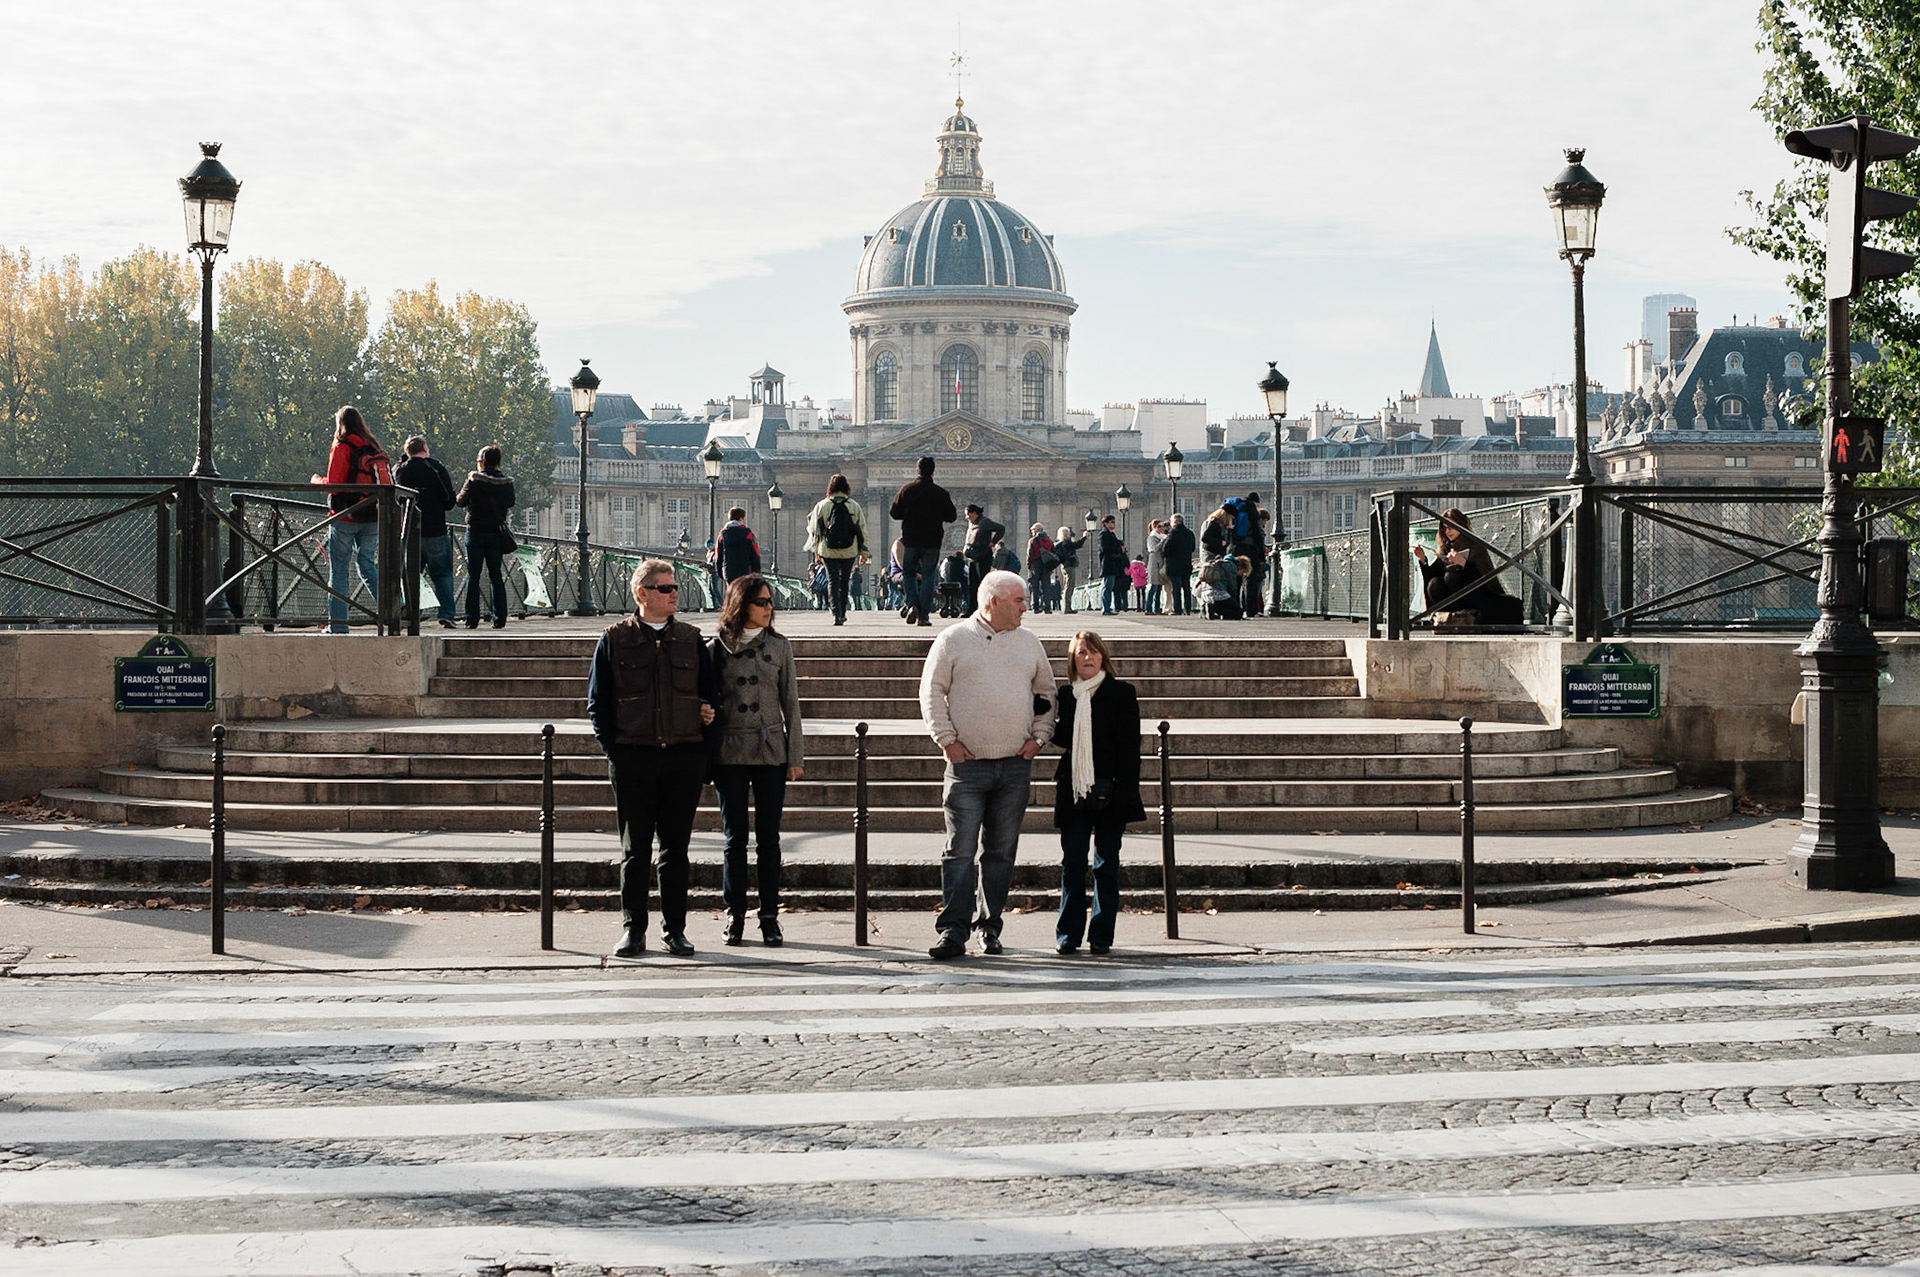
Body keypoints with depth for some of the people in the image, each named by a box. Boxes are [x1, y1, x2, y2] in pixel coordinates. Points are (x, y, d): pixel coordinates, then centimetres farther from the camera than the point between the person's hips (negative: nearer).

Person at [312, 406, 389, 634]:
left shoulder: (341, 448, -9)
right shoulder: (373, 449, 7)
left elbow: (333, 484, -13)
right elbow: (385, 481, 8)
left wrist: (317, 479, 6)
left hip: (345, 517, -5)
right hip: (372, 518, 5)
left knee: (337, 568, 3)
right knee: (367, 564, 14)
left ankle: (337, 622, 2)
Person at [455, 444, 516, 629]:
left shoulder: (474, 481, -11)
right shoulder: (506, 483, -1)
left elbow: (461, 501, -5)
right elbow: (510, 503, 12)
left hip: (476, 532, -3)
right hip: (496, 532, 3)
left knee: (473, 576, 3)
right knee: (496, 576, 10)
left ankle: (472, 619, -1)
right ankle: (499, 619, 5)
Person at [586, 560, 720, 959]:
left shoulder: (690, 639, 11)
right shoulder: (615, 640, 4)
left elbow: (711, 691, 18)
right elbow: (597, 702, 5)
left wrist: (710, 713, -2)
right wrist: (612, 748, -4)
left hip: (684, 757, 2)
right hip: (633, 757, -2)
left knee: (676, 847, 6)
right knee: (635, 849, 2)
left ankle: (675, 929, 13)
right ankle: (633, 930, 8)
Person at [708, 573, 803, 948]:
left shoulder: (779, 646, 5)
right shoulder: (717, 648, 2)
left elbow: (790, 702, 6)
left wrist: (795, 755, 1)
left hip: (771, 752, 1)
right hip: (730, 754, -1)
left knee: (768, 838, 3)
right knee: (735, 838, 3)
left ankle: (770, 917, 8)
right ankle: (735, 916, 11)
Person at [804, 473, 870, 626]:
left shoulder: (822, 506, -1)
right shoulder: (854, 506, 0)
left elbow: (814, 530, 5)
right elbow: (862, 530, 3)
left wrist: (816, 550, 17)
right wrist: (863, 552, 12)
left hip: (828, 552, -1)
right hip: (849, 552, 1)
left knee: (833, 582, 1)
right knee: (844, 582, 16)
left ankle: (837, 614, -14)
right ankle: (842, 614, 24)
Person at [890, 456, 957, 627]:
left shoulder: (906, 490, -3)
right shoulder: (941, 493, -5)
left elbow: (894, 513, 1)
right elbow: (951, 517, 1)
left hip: (911, 540, 1)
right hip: (932, 542, -1)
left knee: (908, 572, 17)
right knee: (928, 576, 5)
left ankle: (912, 605, -5)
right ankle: (924, 615, 0)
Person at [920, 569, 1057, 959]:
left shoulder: (1029, 642, 13)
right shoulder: (953, 640, 2)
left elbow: (1046, 693, 20)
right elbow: (932, 692, 2)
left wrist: (1038, 737, 8)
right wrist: (947, 739, -6)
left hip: (1016, 766, 4)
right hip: (967, 764, -4)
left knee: (1000, 852, 7)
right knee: (960, 851, -8)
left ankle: (989, 927, 15)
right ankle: (953, 931, -9)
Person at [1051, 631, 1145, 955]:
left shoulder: (1121, 693, 0)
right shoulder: (1065, 695, 11)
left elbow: (1130, 746, -4)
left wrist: (1127, 794, -11)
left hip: (1109, 791, -3)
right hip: (1074, 793, 3)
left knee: (1106, 864, 4)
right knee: (1072, 864, 2)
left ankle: (1101, 934, 9)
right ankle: (1068, 934, 9)